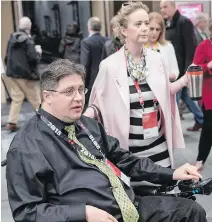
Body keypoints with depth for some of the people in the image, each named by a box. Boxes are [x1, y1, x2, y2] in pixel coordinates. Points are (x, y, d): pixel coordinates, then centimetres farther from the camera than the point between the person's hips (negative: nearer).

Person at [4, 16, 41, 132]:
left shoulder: (12, 38, 6)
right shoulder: (27, 40, -16)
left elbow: (7, 57, 12)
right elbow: (33, 59, -19)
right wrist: (39, 53, -1)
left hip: (13, 73, 6)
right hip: (25, 74, -6)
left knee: (16, 98, 11)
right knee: (35, 99, 6)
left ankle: (11, 123, 7)